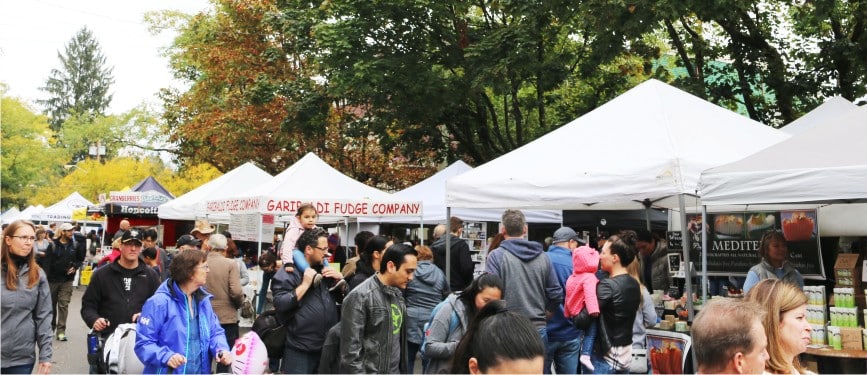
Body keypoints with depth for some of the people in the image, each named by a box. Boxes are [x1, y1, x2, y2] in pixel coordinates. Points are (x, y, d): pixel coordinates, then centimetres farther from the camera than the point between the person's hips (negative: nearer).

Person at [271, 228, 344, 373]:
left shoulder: (324, 270, 16)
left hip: (328, 347, 7)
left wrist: (340, 279, 2)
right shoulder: (288, 273, -8)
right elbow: (280, 305, -20)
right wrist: (305, 284, -22)